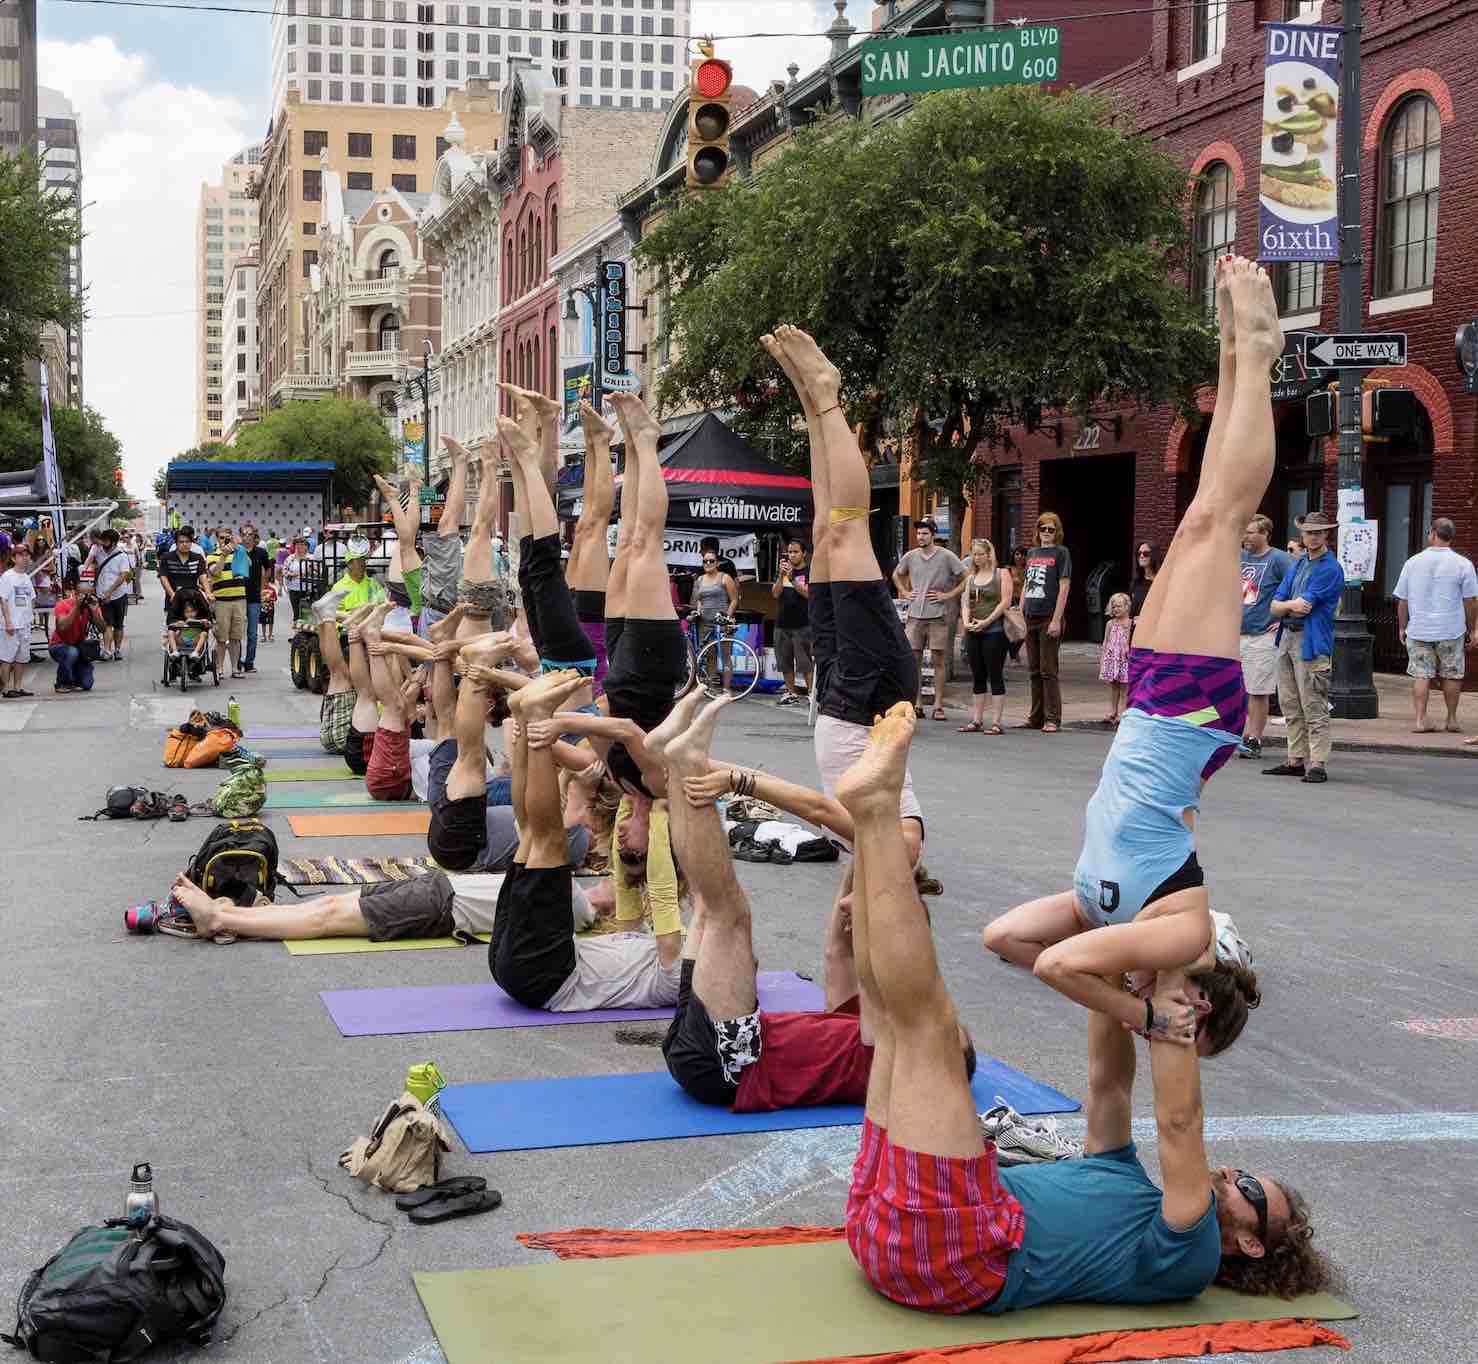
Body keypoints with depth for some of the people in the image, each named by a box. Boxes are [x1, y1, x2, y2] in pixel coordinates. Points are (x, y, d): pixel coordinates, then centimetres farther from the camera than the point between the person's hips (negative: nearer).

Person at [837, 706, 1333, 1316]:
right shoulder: (1128, 1188, 33)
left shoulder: (1188, 1260, 8)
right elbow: (1108, 1082, 29)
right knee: (895, 1006, 11)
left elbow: (1179, 1122, -6)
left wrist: (1171, 1003, -3)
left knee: (928, 1017, -17)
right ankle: (872, 811, -4)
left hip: (951, 1254, -8)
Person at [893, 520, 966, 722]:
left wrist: (948, 595, -7)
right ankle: (917, 704, 9)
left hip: (938, 616, -4)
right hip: (915, 615, 4)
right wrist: (905, 592, 14)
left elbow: (966, 579, -2)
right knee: (913, 659, 3)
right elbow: (897, 575, 28)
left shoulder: (947, 556, -3)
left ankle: (938, 706, 2)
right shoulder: (910, 557, 10)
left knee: (938, 660, -1)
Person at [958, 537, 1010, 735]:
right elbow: (965, 603, 13)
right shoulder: (971, 577, 17)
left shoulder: (1001, 574, 2)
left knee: (995, 676, -5)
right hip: (973, 632, 6)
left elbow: (1005, 602, -7)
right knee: (977, 678, 8)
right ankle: (976, 721, 11)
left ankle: (996, 722, -5)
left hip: (994, 631, -6)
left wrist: (986, 622, -14)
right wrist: (966, 622, -7)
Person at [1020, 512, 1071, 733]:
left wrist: (1056, 620, -15)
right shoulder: (1032, 553, 15)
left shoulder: (1061, 552, -3)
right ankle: (1036, 718, 17)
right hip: (1030, 619, 6)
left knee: (1048, 671, -5)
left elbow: (1064, 587, -9)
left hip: (1048, 619, -6)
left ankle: (1052, 719, -1)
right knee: (1034, 671, 10)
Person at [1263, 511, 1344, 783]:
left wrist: (1285, 605, 2)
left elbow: (1302, 605, -16)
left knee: (1313, 708, -8)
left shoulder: (1330, 569, -8)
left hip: (1311, 643, -8)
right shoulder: (1297, 564, 17)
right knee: (1290, 705, 11)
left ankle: (1318, 765, -7)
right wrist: (1293, 605, -10)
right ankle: (1296, 760, 18)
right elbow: (1275, 607, 10)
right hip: (1286, 638, 8)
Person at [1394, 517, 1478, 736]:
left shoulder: (1412, 562, 0)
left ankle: (1420, 720, 0)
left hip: (1418, 630, 1)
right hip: (1451, 630, -1)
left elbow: (1402, 600, 5)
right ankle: (1452, 720, 17)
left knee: (1421, 675, 5)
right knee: (1451, 675, 10)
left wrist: (1402, 627, 15)